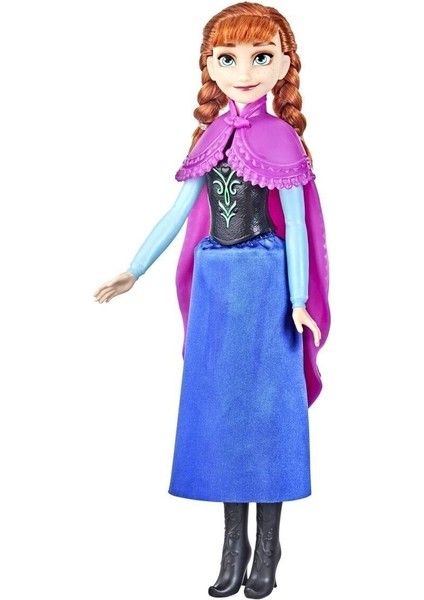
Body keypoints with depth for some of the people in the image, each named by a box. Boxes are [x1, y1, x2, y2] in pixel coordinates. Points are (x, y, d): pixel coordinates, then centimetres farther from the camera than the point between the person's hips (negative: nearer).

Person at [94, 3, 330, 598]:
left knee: (265, 399, 2)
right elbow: (178, 213, 11)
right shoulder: (212, 137, 8)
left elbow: (297, 223, -7)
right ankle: (234, 544, 22)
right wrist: (133, 272, 8)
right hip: (215, 279, 5)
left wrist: (299, 301, -12)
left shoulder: (280, 139, -6)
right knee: (220, 400, 8)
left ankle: (267, 547, 16)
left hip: (265, 280, -5)